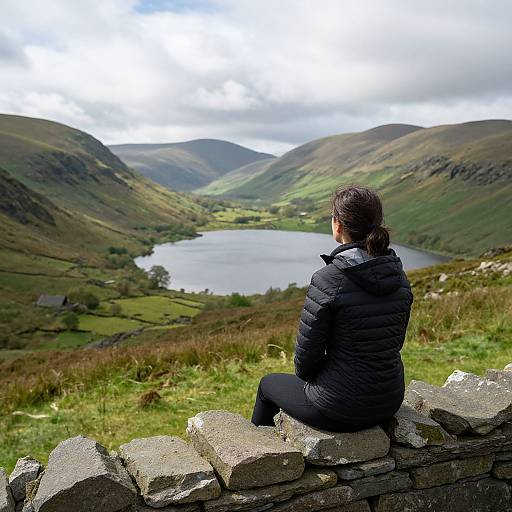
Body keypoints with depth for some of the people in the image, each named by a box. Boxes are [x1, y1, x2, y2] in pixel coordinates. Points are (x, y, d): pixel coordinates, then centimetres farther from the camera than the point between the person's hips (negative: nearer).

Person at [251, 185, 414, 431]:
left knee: (268, 383, 24)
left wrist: (305, 374, 7)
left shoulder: (327, 280, -24)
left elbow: (307, 352, -17)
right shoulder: (399, 276, -4)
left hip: (342, 406, -6)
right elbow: (396, 340, 8)